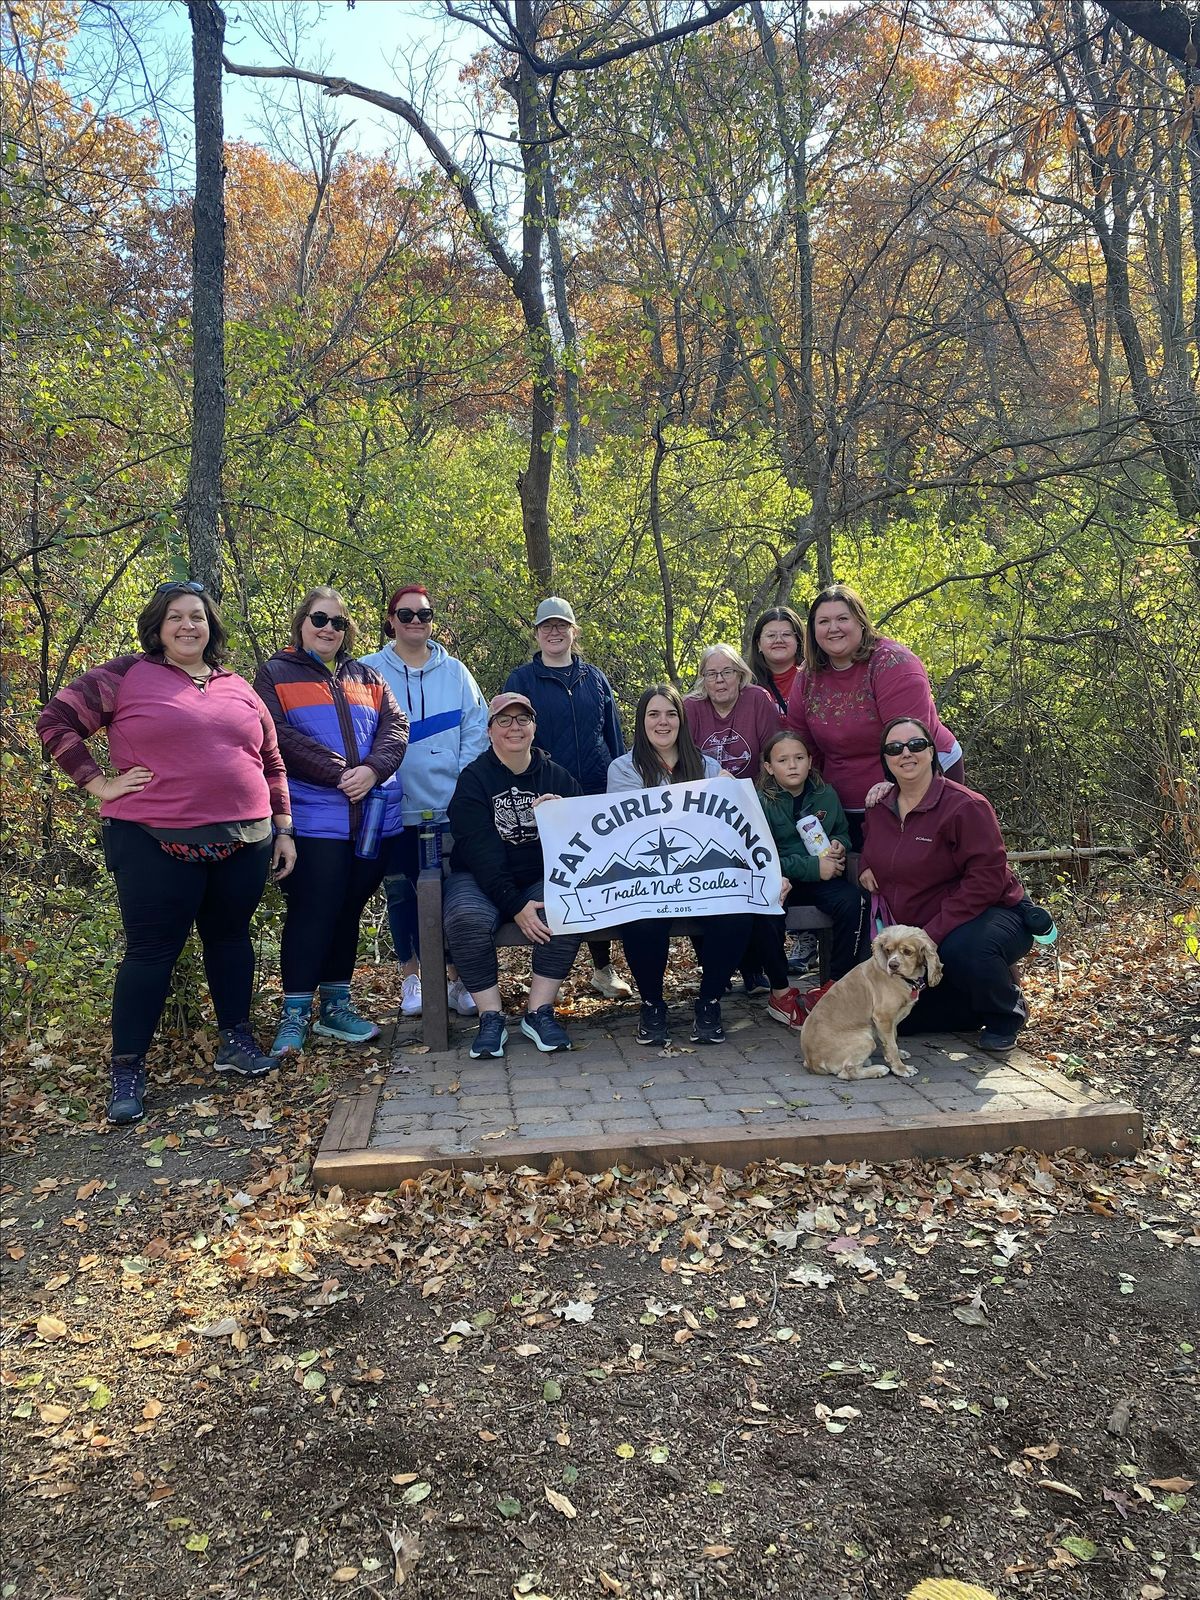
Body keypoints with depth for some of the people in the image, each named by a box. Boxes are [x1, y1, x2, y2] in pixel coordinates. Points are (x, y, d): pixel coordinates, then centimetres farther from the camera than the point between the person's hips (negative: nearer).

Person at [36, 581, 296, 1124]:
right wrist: (99, 783, -6)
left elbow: (271, 763, 16)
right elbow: (55, 719, 0)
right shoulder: (127, 677, 0)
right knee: (152, 951, 1)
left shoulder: (239, 689, 13)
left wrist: (283, 829, 13)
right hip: (156, 845, -4)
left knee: (230, 937, 14)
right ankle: (127, 1069, 14)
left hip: (242, 842, 4)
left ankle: (235, 1040, 29)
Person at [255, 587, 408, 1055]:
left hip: (374, 814, 5)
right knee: (312, 912, -5)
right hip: (314, 816, -4)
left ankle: (336, 1005, 21)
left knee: (349, 910, 11)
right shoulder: (276, 673, 5)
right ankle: (295, 1014, 6)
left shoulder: (366, 677, 19)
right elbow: (278, 736, -9)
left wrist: (371, 770, -13)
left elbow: (395, 726, 6)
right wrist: (338, 773, -16)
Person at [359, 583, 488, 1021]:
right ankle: (410, 978, 22)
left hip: (451, 807, 1)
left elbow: (477, 729, 5)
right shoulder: (368, 671, 4)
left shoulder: (455, 672, 8)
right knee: (401, 892, 8)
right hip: (396, 807, 0)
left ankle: (461, 979, 13)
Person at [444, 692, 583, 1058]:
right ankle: (491, 1018, -18)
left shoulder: (557, 777, 9)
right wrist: (514, 906, -24)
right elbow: (481, 854, -13)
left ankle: (539, 1013, -19)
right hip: (481, 880, -2)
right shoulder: (472, 780, -1)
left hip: (543, 879, 2)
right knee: (467, 918, -34)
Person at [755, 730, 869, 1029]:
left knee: (853, 901, -27)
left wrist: (840, 846, -3)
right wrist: (812, 867, -21)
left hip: (821, 876, 3)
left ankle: (838, 985, -11)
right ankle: (780, 993, -16)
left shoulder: (826, 795, 7)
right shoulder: (760, 802, -7)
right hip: (777, 879, -3)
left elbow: (844, 832, 23)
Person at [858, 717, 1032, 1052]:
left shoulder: (965, 806, -19)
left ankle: (1006, 1014, -7)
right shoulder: (879, 810, 2)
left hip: (991, 913, -7)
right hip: (915, 933, 7)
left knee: (962, 949, -41)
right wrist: (867, 869, -1)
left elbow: (986, 877, -25)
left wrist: (934, 934, -30)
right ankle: (979, 1005, 24)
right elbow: (873, 853, 25)